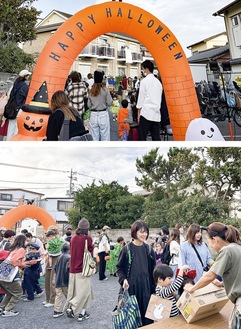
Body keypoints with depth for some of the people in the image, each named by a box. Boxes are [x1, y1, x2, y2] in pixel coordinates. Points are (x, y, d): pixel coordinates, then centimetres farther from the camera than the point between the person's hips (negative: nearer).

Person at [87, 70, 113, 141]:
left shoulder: (91, 91, 2)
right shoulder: (105, 90, -8)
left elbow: (89, 105, 5)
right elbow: (109, 103, -6)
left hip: (93, 115, 3)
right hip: (103, 114, -3)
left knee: (94, 138, 9)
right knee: (105, 137, 4)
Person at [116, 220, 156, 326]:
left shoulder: (149, 249, 5)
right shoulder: (127, 249, -5)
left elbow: (153, 270, 10)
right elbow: (119, 267, 2)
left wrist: (153, 287, 8)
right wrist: (123, 279, -14)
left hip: (146, 286, 3)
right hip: (131, 286, -3)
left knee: (146, 312, 4)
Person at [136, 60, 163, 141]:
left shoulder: (144, 81, -4)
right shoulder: (158, 82, 12)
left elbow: (141, 98, -3)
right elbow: (160, 98, 16)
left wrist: (139, 113, 2)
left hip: (146, 113, -6)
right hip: (156, 114, 6)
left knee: (142, 137, -1)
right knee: (156, 138, 6)